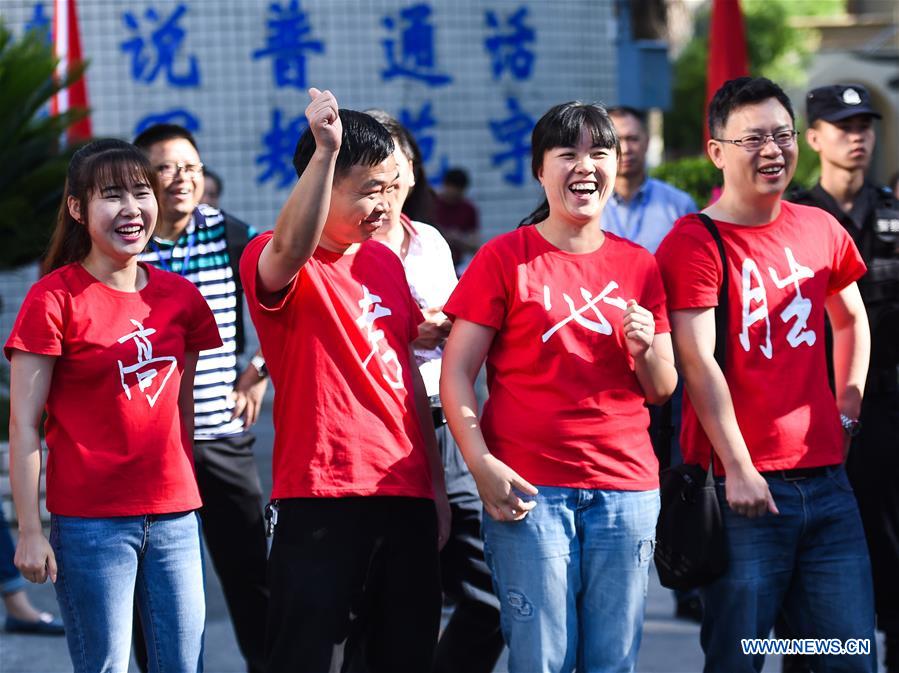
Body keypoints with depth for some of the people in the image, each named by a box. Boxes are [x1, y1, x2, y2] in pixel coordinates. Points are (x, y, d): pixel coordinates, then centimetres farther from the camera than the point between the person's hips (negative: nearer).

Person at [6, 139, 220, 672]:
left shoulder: (179, 297, 8)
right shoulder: (55, 299, -7)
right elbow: (24, 424, -8)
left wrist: (186, 493, 14)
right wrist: (30, 531, -11)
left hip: (175, 517, 5)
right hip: (90, 522, -5)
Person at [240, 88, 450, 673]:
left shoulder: (385, 263, 15)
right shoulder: (273, 261, -7)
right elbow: (293, 249, -33)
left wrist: (436, 481, 18)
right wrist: (326, 149, -40)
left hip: (405, 496, 7)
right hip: (322, 498, -7)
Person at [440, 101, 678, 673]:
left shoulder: (639, 265, 11)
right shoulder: (504, 257, 1)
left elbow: (662, 390, 15)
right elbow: (456, 371, -2)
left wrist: (647, 350, -8)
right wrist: (482, 464, -13)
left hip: (626, 487, 3)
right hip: (530, 490, -3)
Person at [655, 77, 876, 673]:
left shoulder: (820, 229, 12)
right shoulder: (694, 242, -6)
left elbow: (851, 320, 29)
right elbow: (699, 363, -11)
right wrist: (738, 469, -15)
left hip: (825, 478, 6)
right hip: (743, 485, -5)